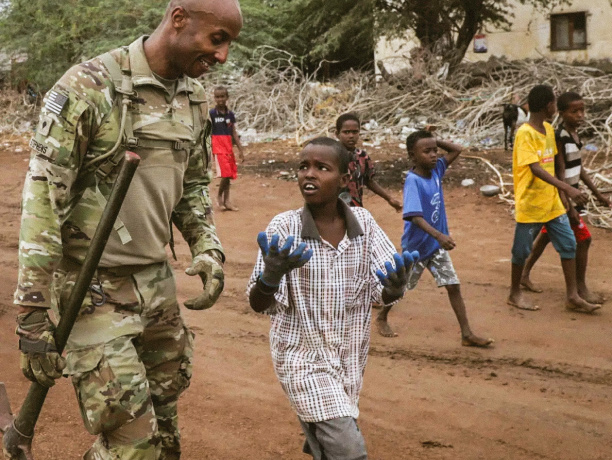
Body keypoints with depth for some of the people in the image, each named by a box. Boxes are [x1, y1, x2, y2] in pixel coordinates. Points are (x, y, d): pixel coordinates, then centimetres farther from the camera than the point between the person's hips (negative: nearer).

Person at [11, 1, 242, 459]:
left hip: (158, 283, 7)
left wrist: (208, 248, 2)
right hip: (93, 289, -7)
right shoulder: (89, 87, -17)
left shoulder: (196, 98, 6)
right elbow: (43, 200, -17)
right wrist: (35, 316, -18)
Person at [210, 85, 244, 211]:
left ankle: (226, 202, 13)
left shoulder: (230, 114, 8)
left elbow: (234, 133, 11)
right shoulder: (211, 113, -5)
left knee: (229, 175, 6)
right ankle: (219, 196, 8)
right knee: (226, 173, -14)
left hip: (229, 147, 5)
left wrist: (240, 150, 9)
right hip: (217, 147, -5)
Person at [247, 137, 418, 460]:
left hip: (350, 357, 4)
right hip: (303, 356, -4)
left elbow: (383, 295, -7)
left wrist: (395, 286, -31)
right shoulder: (283, 228, -15)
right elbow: (258, 304, -18)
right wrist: (271, 275, -40)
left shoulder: (364, 222, -6)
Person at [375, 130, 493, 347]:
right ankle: (382, 317, 38)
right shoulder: (413, 181, -25)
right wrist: (439, 235, -45)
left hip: (437, 246, 6)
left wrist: (435, 141, -6)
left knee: (453, 286, 1)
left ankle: (467, 334, 4)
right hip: (416, 246, -6)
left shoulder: (436, 169, -4)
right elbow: (415, 216, -34)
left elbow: (457, 150, 8)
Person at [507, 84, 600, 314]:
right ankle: (515, 294, 23)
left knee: (568, 244, 6)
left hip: (552, 202, 8)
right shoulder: (525, 134, -19)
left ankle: (572, 296, 12)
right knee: (522, 250, 5)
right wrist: (567, 188, -37)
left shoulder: (549, 129, 7)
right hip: (530, 205, -8)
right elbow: (535, 169, -29)